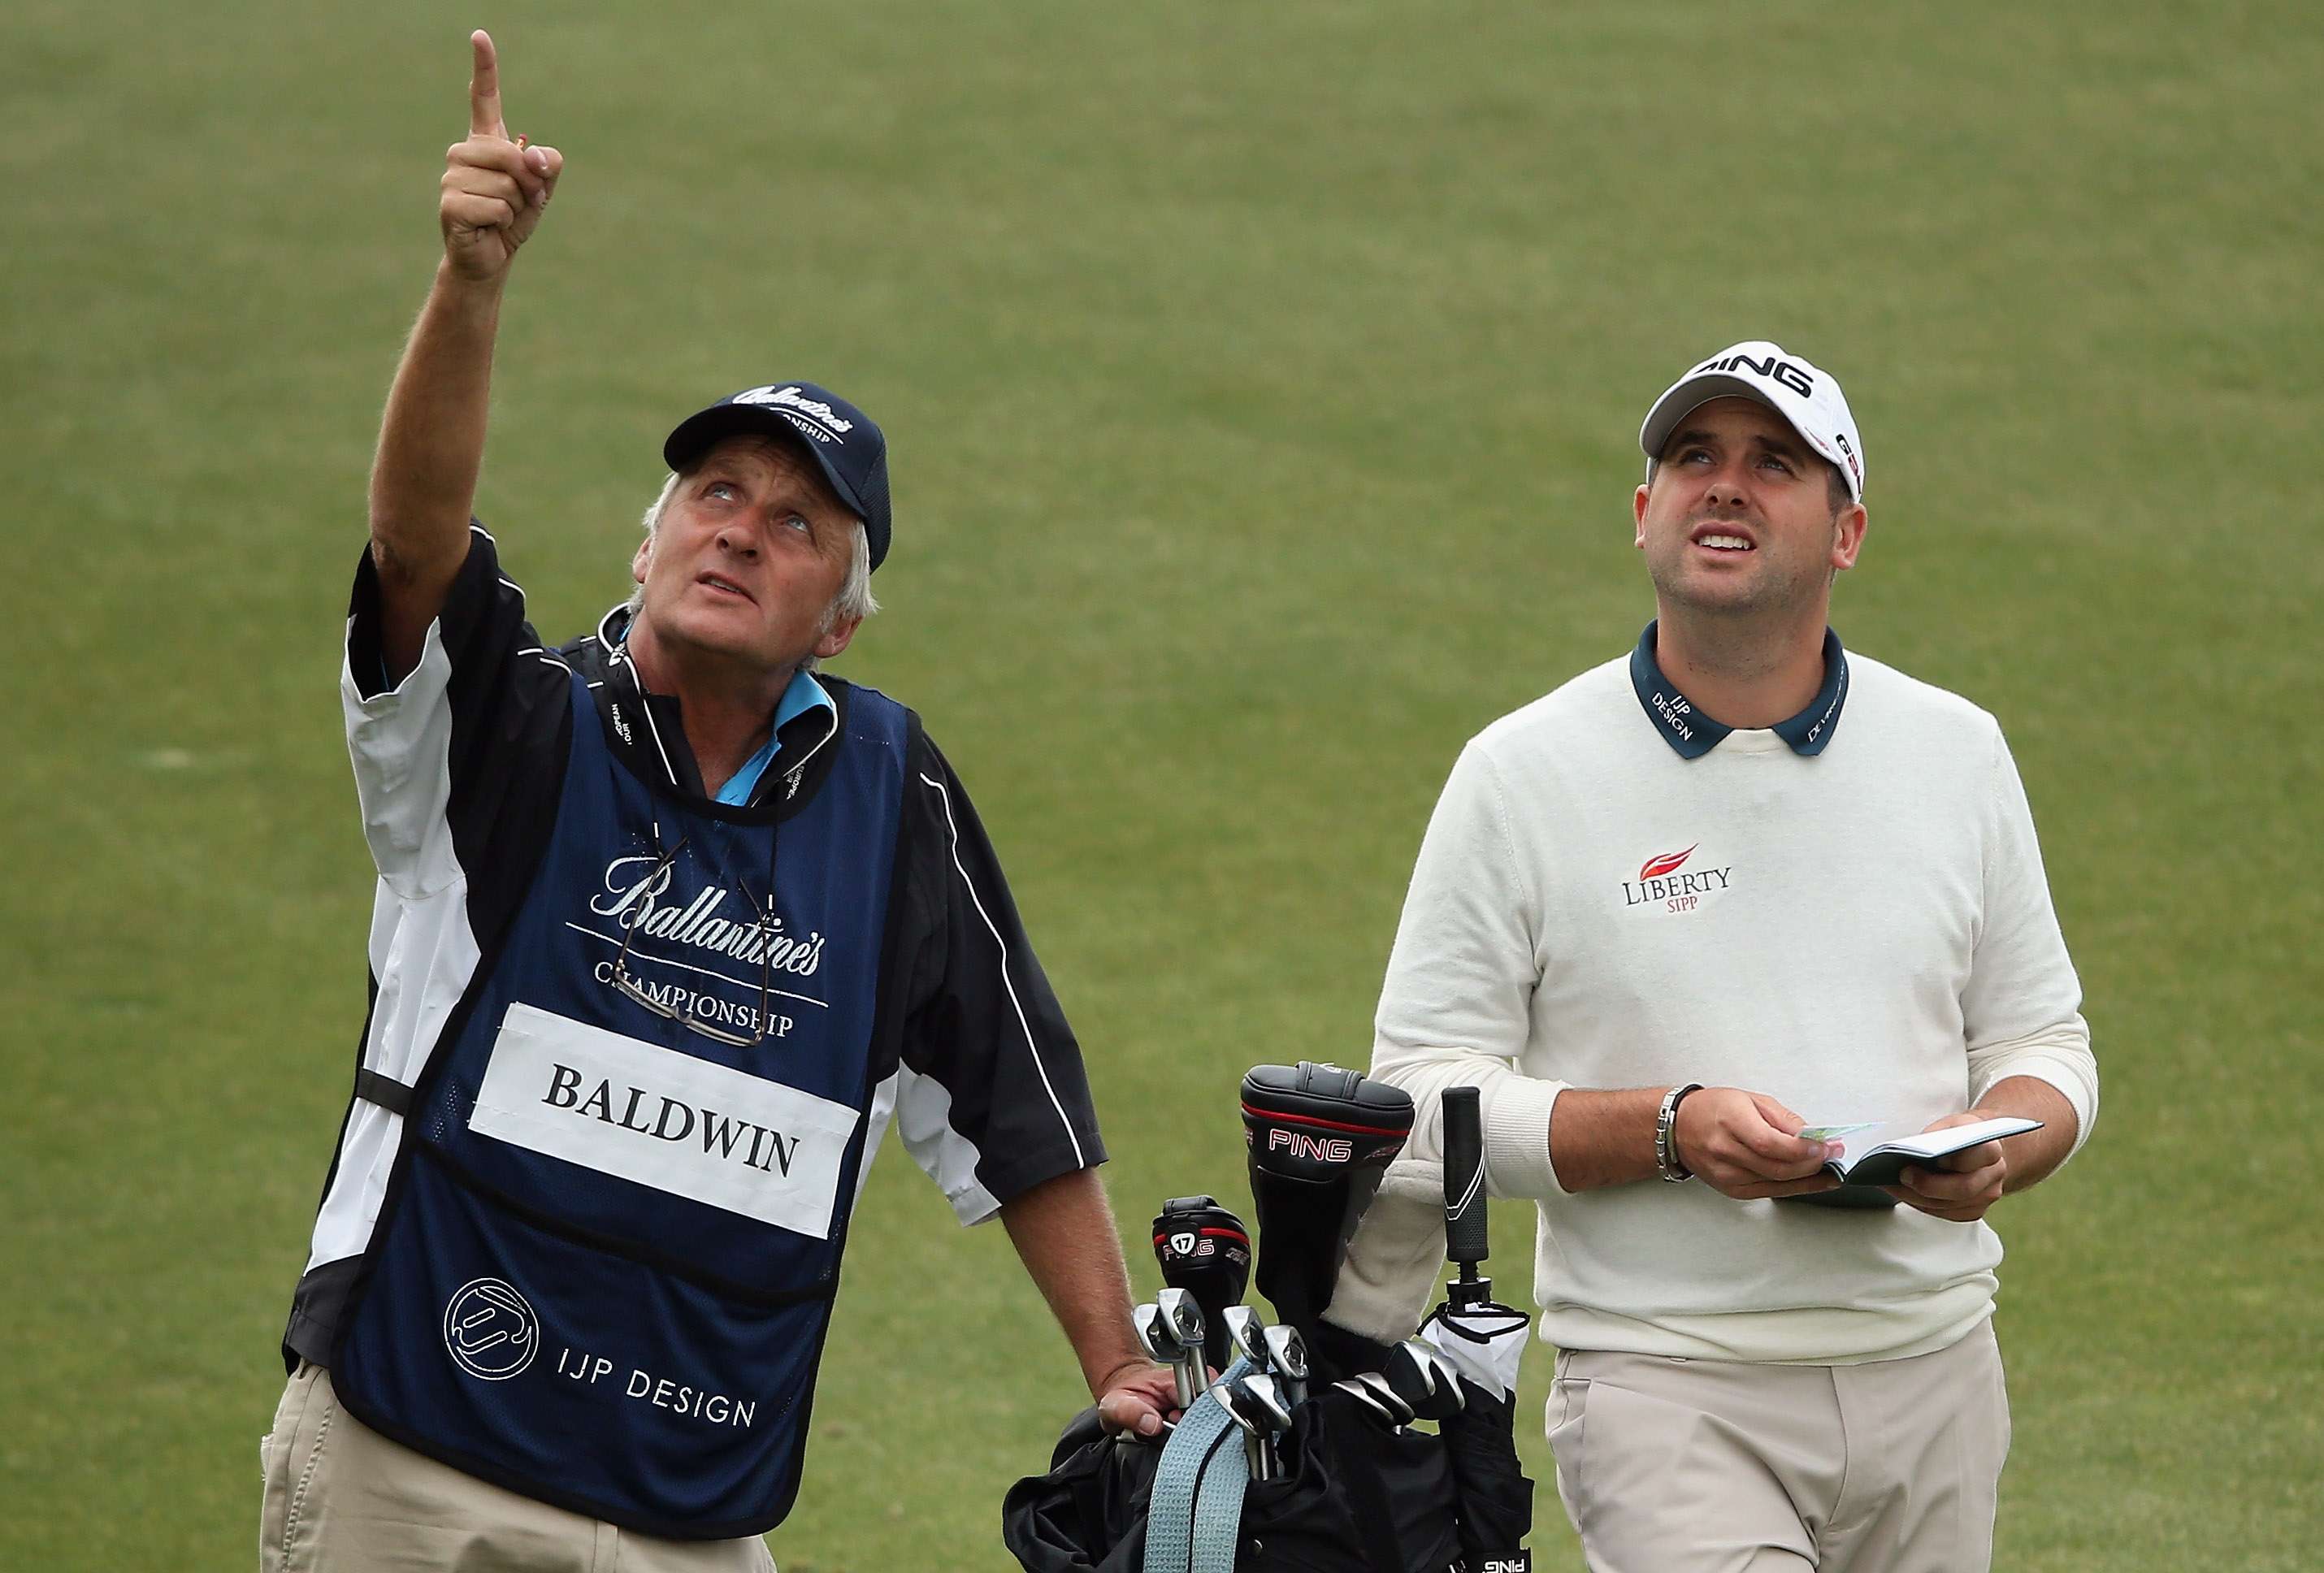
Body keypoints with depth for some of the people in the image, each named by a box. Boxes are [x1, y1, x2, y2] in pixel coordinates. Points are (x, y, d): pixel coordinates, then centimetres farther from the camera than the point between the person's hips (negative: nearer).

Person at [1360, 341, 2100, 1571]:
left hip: (1930, 1376, 4)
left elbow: (2042, 1045, 17)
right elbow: (1424, 1094, -2)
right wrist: (1670, 1132, -17)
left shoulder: (1956, 754, 11)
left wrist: (1993, 1152, -7)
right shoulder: (1520, 775, 1)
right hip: (1665, 1385, -4)